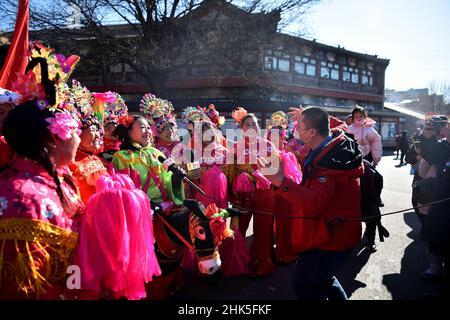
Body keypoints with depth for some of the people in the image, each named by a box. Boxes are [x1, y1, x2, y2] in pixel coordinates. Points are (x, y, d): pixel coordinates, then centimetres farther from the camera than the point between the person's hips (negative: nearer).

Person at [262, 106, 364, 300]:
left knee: (304, 284, 1)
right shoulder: (338, 139, -2)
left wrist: (280, 181, -54)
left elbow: (314, 203, -43)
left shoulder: (329, 162, -31)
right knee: (322, 277, 27)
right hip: (336, 232, 10)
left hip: (331, 238, -10)